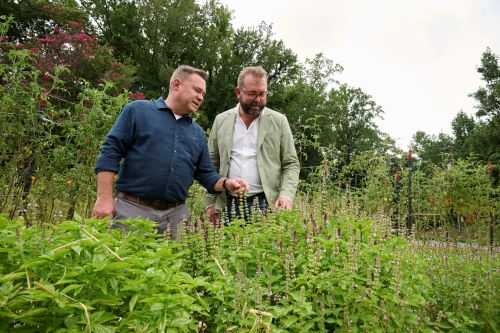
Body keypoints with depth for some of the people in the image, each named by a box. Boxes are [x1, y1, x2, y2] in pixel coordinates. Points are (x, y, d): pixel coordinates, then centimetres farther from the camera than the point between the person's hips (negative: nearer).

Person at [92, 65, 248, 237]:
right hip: (133, 209, -4)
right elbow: (110, 152, -3)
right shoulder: (138, 110, 1)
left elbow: (206, 174, 17)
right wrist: (105, 198, -11)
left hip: (176, 214, 4)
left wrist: (226, 183, -3)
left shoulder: (198, 133, 15)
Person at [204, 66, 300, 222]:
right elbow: (211, 165, 9)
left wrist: (286, 195, -13)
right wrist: (210, 202, 4)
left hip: (266, 203, -1)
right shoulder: (221, 121, 7)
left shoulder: (279, 121, 2)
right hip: (228, 204, 2)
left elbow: (291, 164, 2)